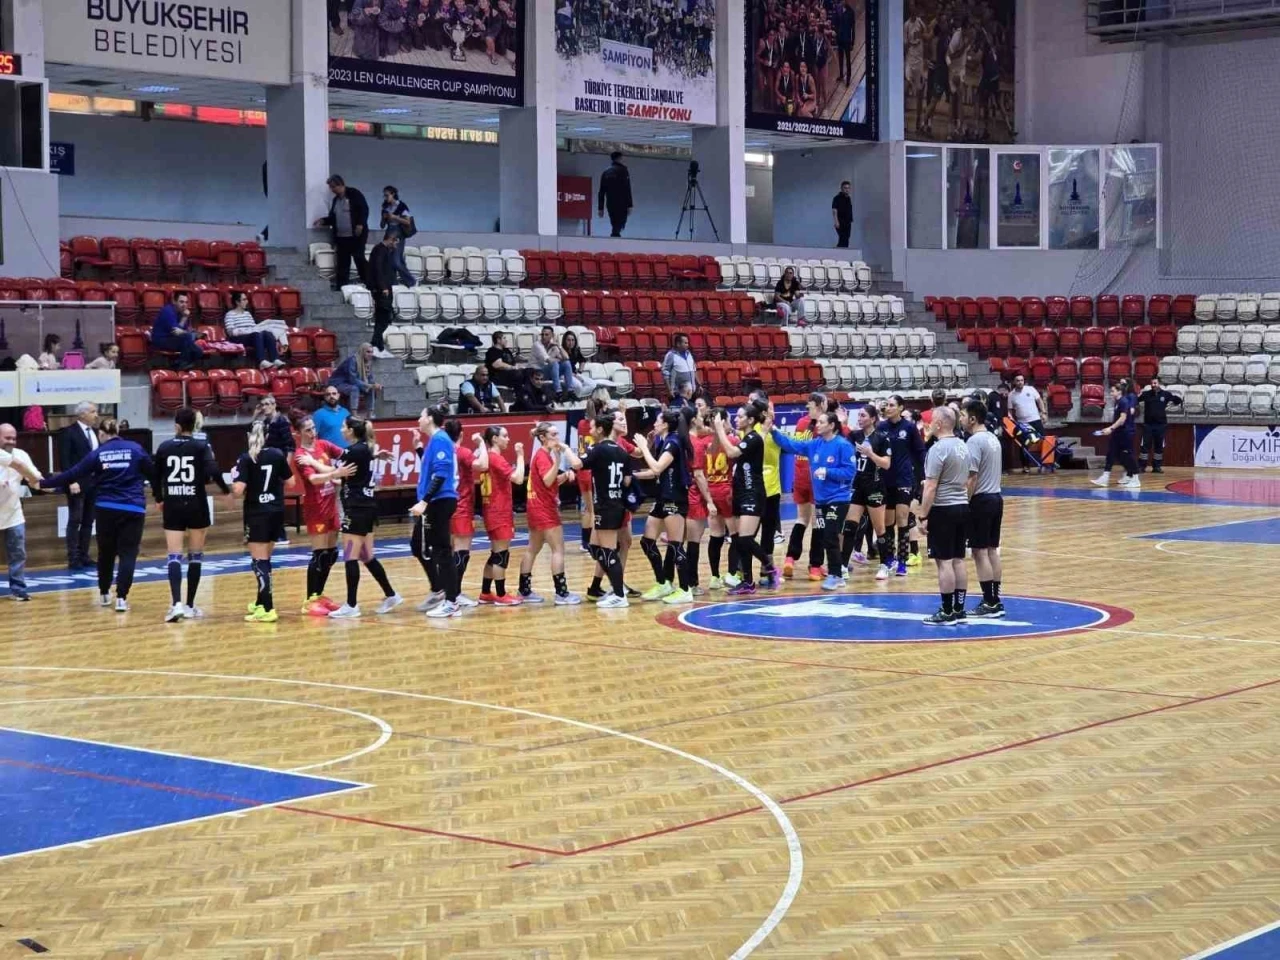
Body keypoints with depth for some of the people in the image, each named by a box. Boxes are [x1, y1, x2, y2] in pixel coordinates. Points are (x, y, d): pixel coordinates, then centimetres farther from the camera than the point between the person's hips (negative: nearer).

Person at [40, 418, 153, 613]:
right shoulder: (135, 449, 2)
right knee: (127, 554, -1)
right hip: (133, 509, -1)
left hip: (106, 509, 1)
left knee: (106, 552, 18)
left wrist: (43, 483, 7)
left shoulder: (97, 454, 1)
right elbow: (153, 471, 5)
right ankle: (121, 598, -12)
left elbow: (72, 474, 0)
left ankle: (105, 593, 30)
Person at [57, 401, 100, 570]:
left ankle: (84, 556, 14)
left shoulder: (95, 432, 13)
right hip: (77, 483, -6)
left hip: (94, 482, 6)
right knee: (75, 521, -4)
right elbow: (64, 460, -12)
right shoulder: (68, 432, -7)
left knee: (88, 522, 9)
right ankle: (73, 559, -3)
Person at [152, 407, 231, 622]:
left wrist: (159, 500, 24)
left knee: (174, 556, -2)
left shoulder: (165, 447, 1)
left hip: (172, 507, 1)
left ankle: (177, 603, -21)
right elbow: (213, 471, -19)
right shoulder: (201, 446, -5)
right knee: (195, 556, 11)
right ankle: (190, 606, 13)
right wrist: (226, 490, -4)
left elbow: (155, 477, 7)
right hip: (196, 506, -1)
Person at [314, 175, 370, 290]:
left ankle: (368, 283, -2)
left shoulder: (354, 194, -4)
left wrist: (360, 224, -19)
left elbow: (364, 209, -10)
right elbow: (333, 218, 21)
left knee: (359, 258, -9)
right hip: (341, 236, 7)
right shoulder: (335, 200, 16)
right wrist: (323, 221, 3)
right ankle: (341, 286, 4)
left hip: (356, 234, -7)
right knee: (342, 262, 4)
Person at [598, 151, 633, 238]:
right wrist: (629, 205, -12)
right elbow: (627, 189, -11)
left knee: (615, 227, 14)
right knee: (618, 228, -10)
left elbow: (601, 192, 13)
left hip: (610, 205, 6)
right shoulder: (623, 171, -3)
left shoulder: (605, 173, 13)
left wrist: (600, 208, 16)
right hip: (621, 205, -6)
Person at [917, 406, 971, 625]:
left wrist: (923, 516, -14)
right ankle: (959, 609, 14)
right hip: (962, 507, 8)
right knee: (958, 560, 11)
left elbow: (931, 487, -17)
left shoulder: (938, 449, -15)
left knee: (944, 561, -4)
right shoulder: (963, 446, 10)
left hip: (943, 509, -8)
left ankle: (948, 612, -3)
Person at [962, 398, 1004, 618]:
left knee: (980, 552, -4)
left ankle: (990, 603, -3)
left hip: (981, 500, -9)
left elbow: (972, 478, -19)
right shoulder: (993, 438, 13)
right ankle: (996, 601, 13)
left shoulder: (974, 441, -15)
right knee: (992, 550, 11)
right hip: (996, 497, 9)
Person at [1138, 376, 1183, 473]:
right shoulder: (1146, 394, -2)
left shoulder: (1166, 394, 0)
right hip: (1148, 424, -1)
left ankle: (1157, 466, 14)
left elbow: (1178, 400, 11)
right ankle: (1142, 466, 1)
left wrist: (1169, 407, 2)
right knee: (1145, 445, -3)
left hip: (1161, 424, 1)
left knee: (1159, 446, 6)